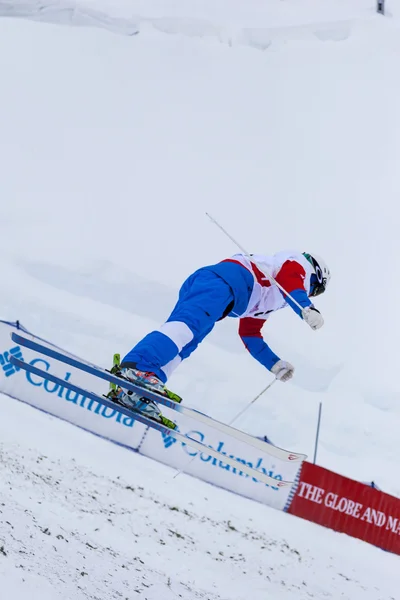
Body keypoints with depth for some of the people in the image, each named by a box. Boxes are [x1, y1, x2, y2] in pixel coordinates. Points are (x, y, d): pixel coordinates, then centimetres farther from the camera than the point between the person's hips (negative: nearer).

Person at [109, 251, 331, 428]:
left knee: (179, 348, -9)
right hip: (228, 278, -8)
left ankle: (132, 393, -30)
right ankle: (137, 367, -54)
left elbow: (250, 336, 42)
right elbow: (288, 278, -1)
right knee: (189, 322, -30)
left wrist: (275, 364, 45)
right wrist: (307, 308, -14)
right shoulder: (299, 263, 24)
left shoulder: (262, 302, 44)